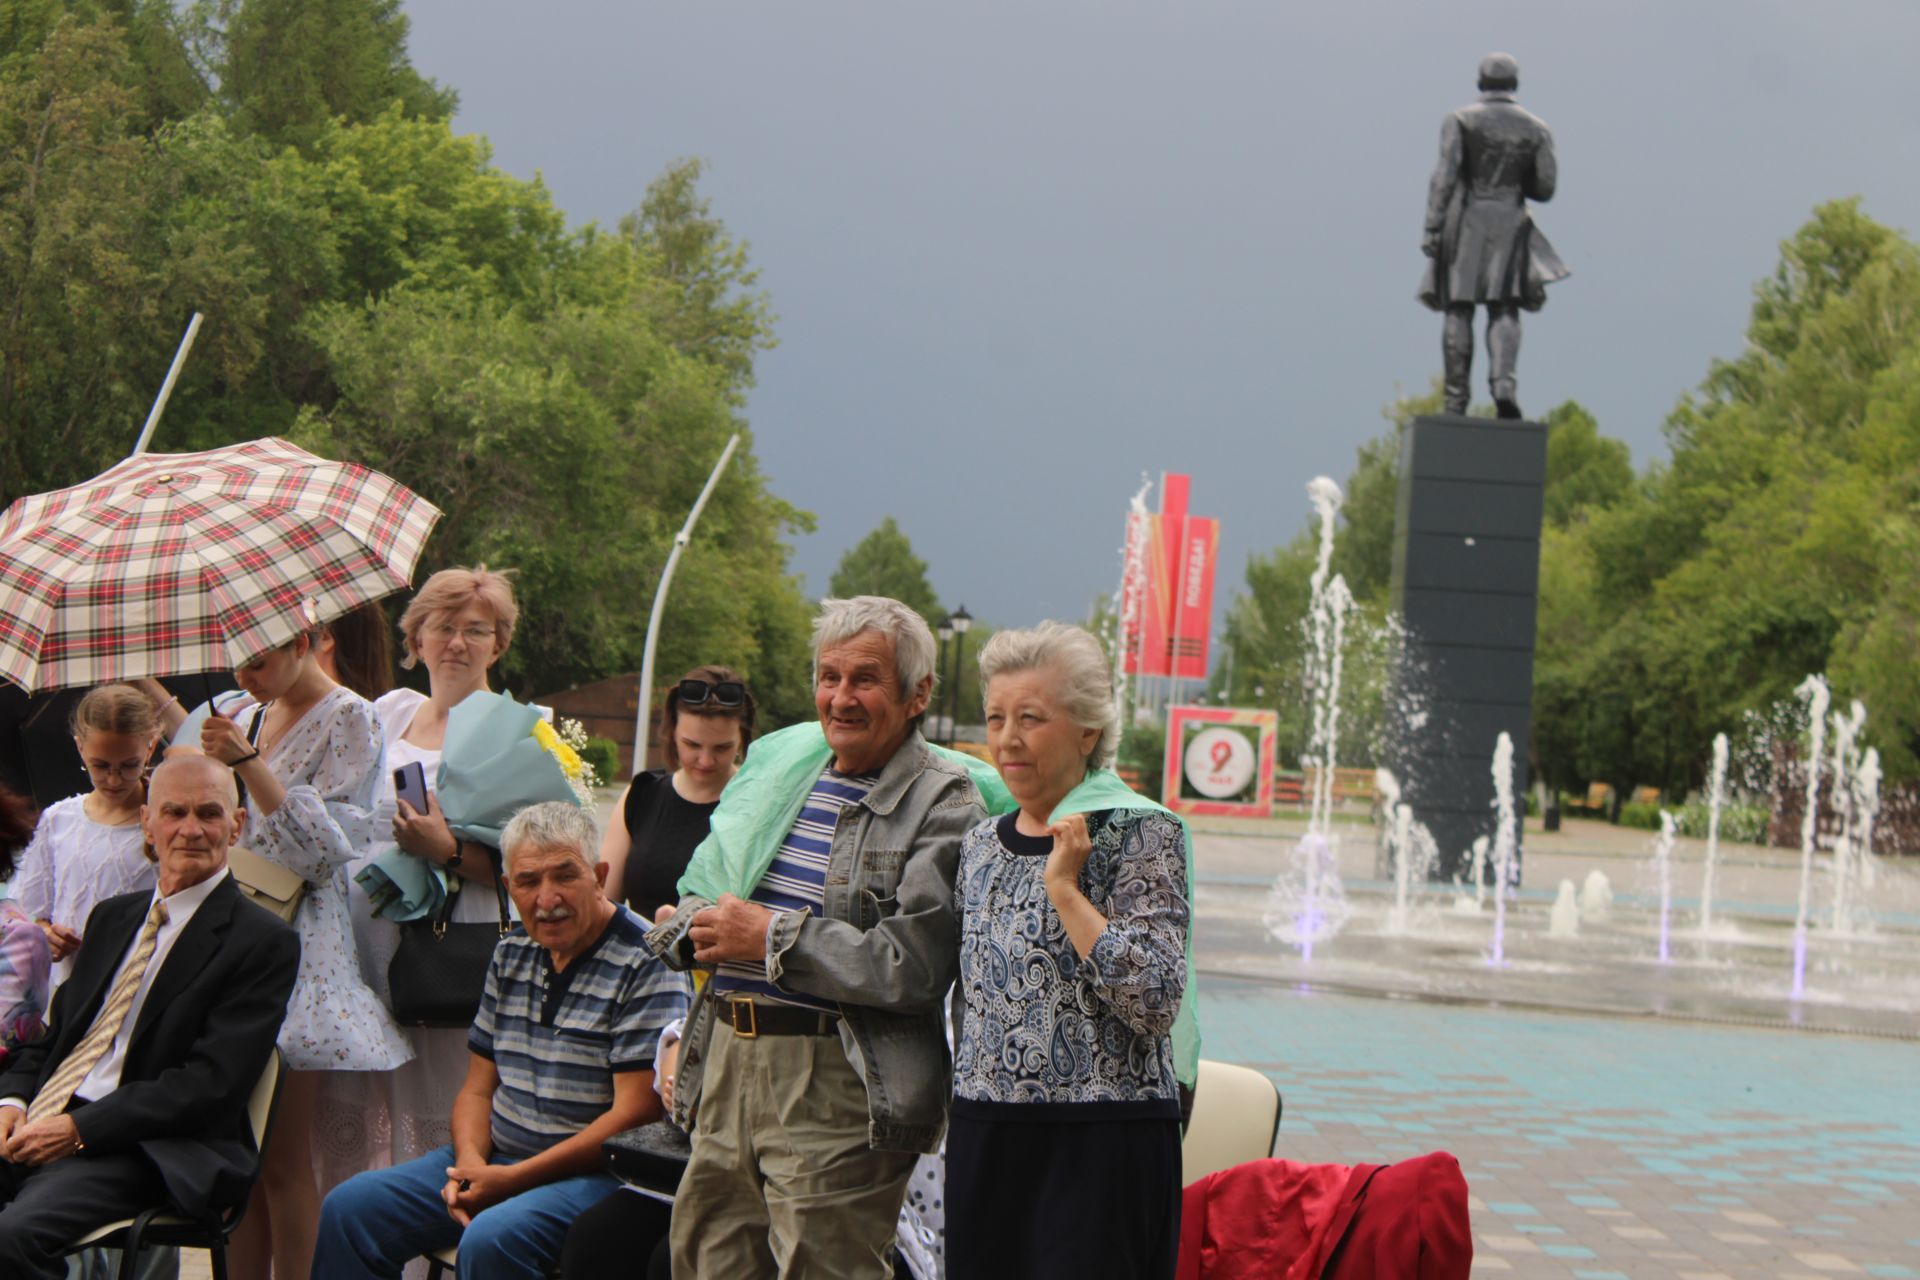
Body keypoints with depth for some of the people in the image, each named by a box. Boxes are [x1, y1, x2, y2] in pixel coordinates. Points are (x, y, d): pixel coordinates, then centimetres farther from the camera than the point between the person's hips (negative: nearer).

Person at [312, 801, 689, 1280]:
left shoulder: (646, 965, -11)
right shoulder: (511, 954, 12)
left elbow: (634, 1115, -17)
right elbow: (479, 1086, 16)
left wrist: (512, 1180, -18)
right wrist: (469, 1160, -7)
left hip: (593, 1170, -7)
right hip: (494, 1156, 7)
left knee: (490, 1242, -34)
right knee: (350, 1208, -6)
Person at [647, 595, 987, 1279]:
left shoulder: (943, 805, -7)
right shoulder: (777, 764, 16)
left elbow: (915, 965, -19)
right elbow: (698, 888, 20)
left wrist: (771, 937, -13)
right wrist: (699, 928, -5)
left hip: (838, 1088, -7)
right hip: (728, 1063, 7)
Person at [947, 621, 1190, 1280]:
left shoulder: (1141, 834, -7)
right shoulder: (981, 844, 11)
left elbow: (1155, 1001, -17)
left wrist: (1065, 887, -16)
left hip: (1100, 1148, -6)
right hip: (984, 1142, 6)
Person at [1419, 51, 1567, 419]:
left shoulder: (1460, 120, 1)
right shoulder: (1536, 129, 7)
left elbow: (1444, 176, -8)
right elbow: (1544, 188, 6)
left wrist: (1432, 227, -10)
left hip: (1465, 220, -1)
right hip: (1510, 222, 1)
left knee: (1458, 309, 2)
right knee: (1504, 310, 3)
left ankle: (1456, 397, 0)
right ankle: (1503, 382, -20)